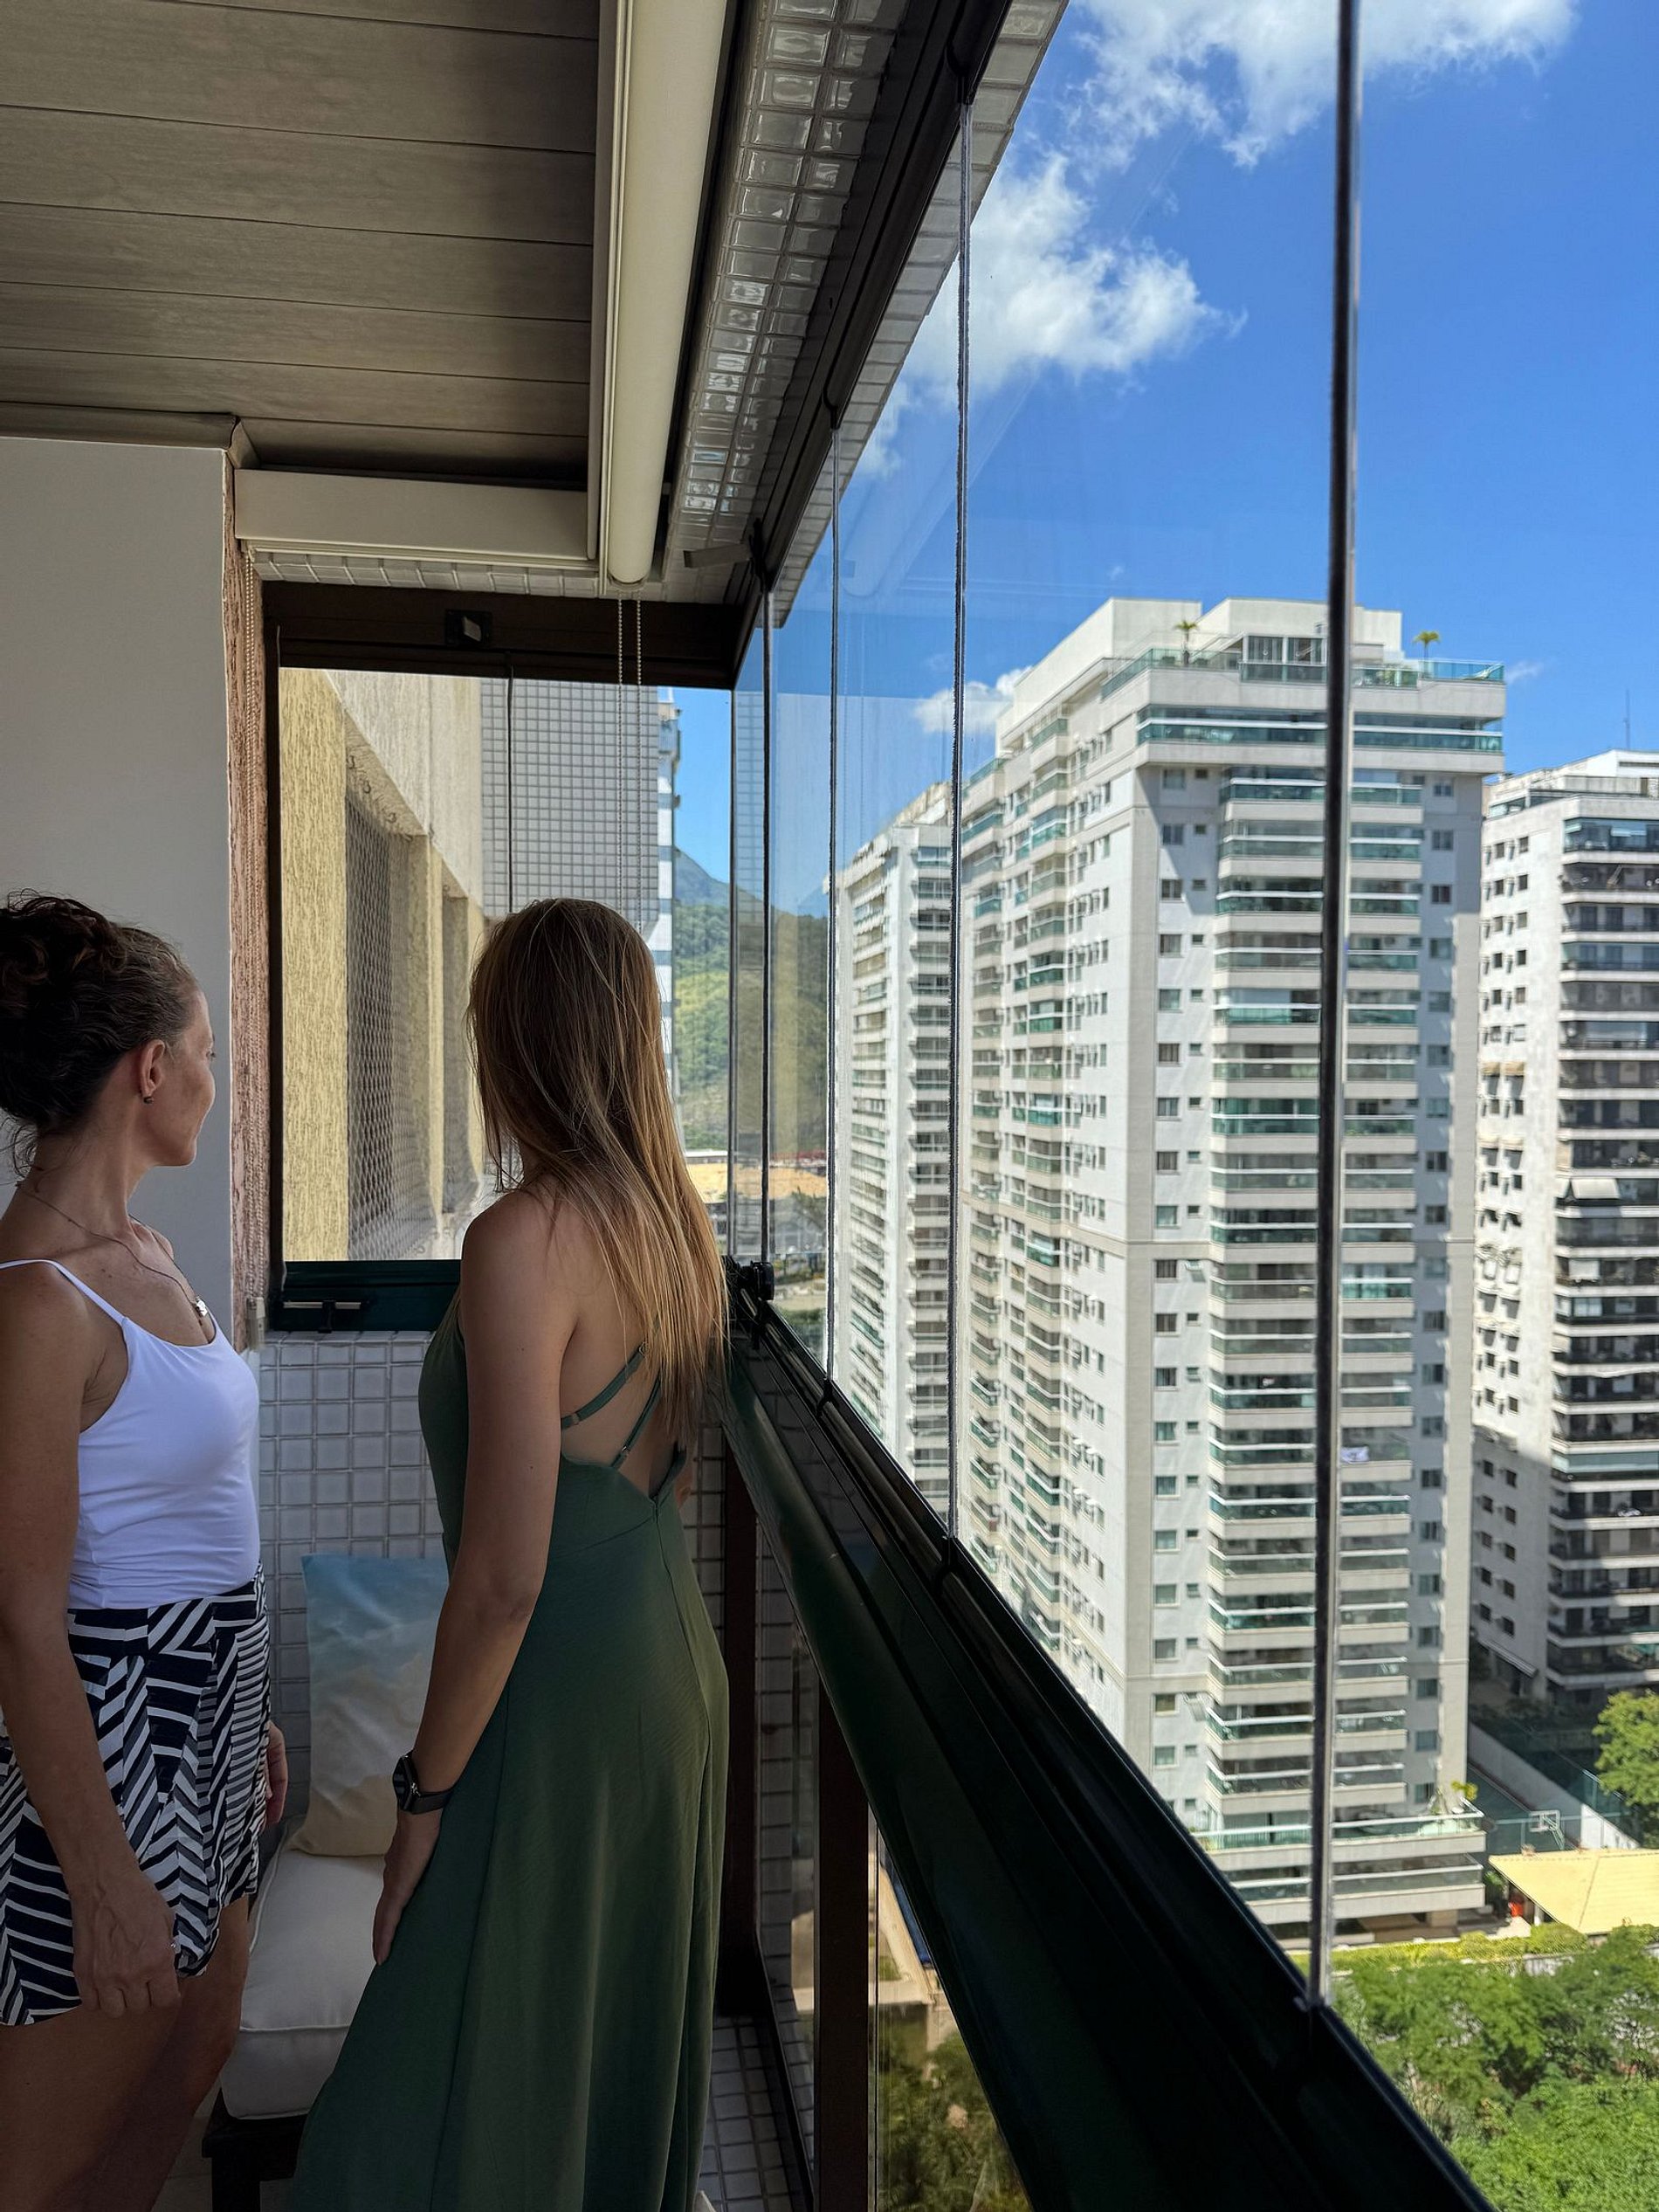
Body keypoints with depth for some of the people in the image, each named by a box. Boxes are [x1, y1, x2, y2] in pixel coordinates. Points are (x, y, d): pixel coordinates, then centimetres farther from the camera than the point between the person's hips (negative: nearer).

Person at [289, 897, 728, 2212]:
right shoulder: (676, 1218, 0)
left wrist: (426, 1793, -11)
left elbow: (504, 1575, -23)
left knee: (473, 2091, 11)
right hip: (677, 1661, 8)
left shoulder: (524, 1239, -24)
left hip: (563, 1691, -8)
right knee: (634, 2028, 26)